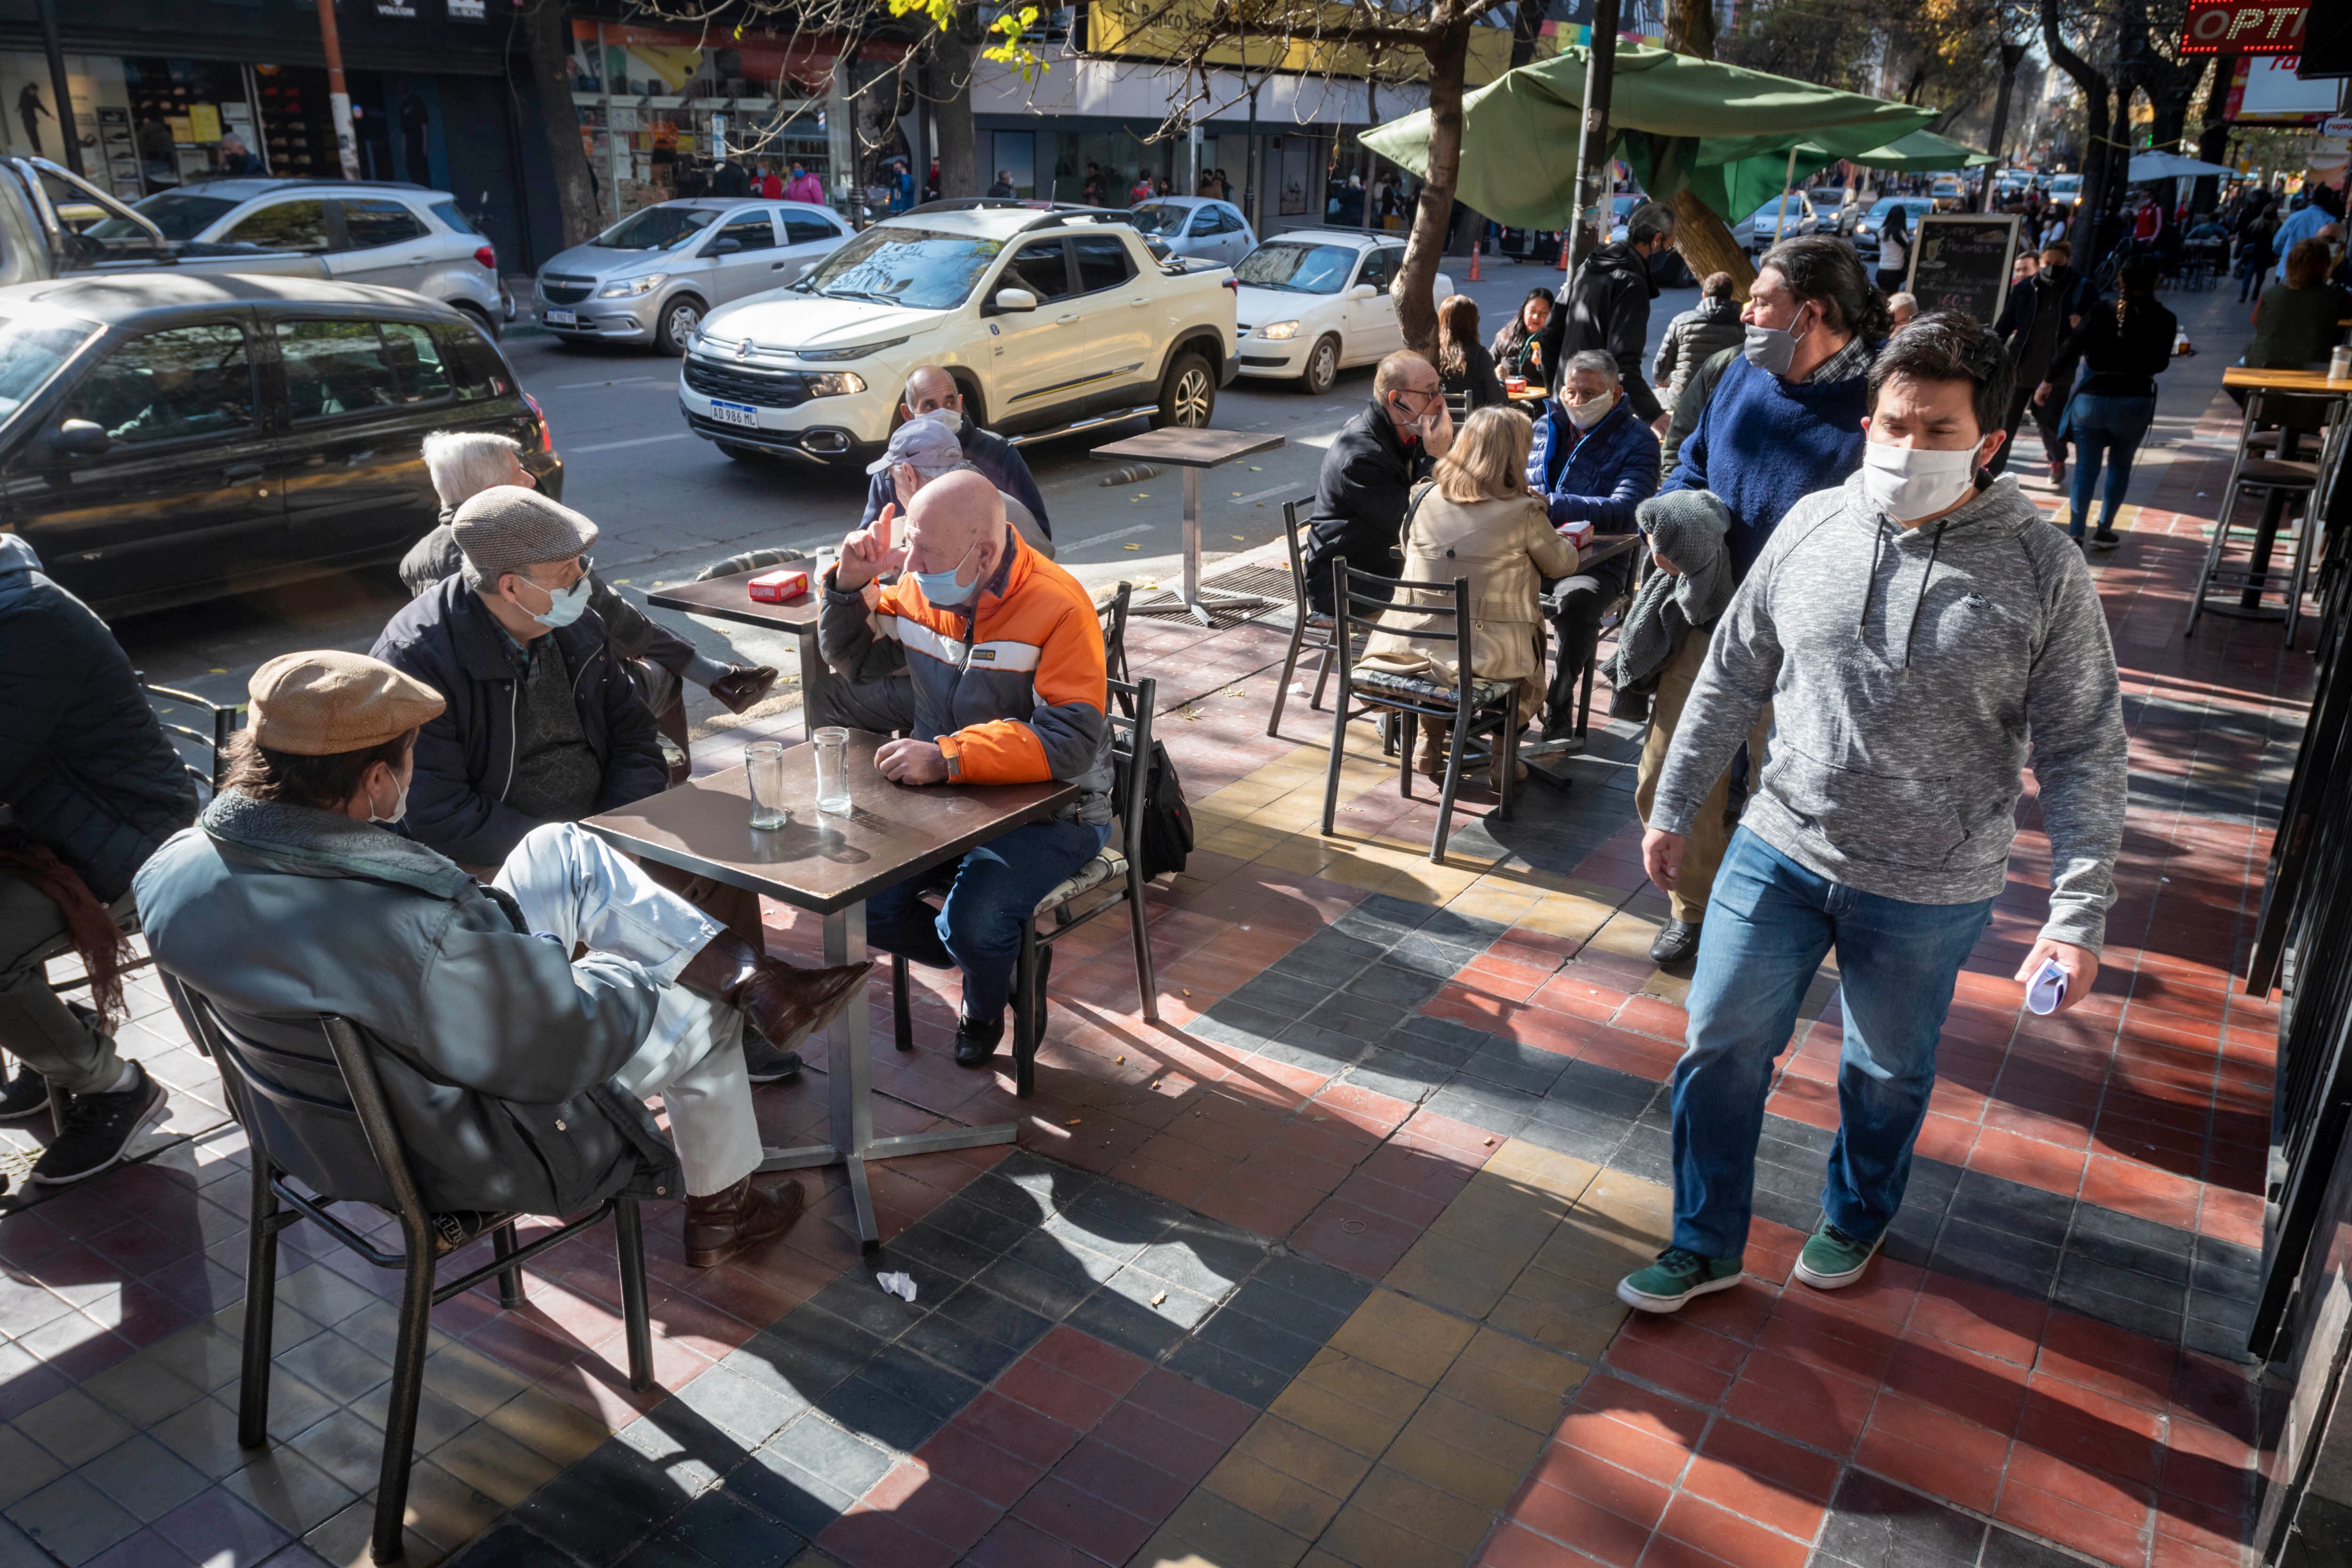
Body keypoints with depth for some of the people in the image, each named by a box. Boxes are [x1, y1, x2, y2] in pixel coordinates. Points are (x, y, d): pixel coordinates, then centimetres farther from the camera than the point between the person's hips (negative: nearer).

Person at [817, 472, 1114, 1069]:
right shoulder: (917, 589, -4)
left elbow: (1070, 741, -31)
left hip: (1049, 813, -6)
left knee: (975, 920, -28)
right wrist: (848, 585, -6)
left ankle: (986, 1004, 11)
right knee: (861, 902, -8)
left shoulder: (1058, 607, -22)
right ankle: (1002, 961, 17)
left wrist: (946, 757, -39)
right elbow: (855, 661, 14)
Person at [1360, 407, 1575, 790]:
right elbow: (1563, 564, 2)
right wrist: (1539, 521, 23)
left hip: (1414, 643, 3)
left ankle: (1430, 744, 38)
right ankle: (1502, 758, 30)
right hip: (1489, 653, -3)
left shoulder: (1424, 498, -3)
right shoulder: (1523, 513, -12)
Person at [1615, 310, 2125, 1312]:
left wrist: (2078, 914, -16)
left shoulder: (2041, 571, -12)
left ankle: (1856, 1219, 48)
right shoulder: (1812, 526, -4)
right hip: (1780, 851, 2)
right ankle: (1706, 1245, 29)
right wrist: (1674, 807, 8)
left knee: (1888, 1072, 18)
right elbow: (1731, 678, 5)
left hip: (1930, 891, -2)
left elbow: (2084, 754, -9)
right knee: (1721, 1049, 7)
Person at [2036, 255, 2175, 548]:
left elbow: (2071, 349, -5)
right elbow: (2160, 364, 4)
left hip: (2092, 397, 0)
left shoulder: (2102, 311, -4)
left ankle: (2075, 532, -1)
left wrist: (2048, 382, 3)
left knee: (2086, 466, 6)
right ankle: (2104, 530, 15)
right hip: (2135, 401, 0)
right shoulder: (2164, 319, -3)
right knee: (2120, 465, 16)